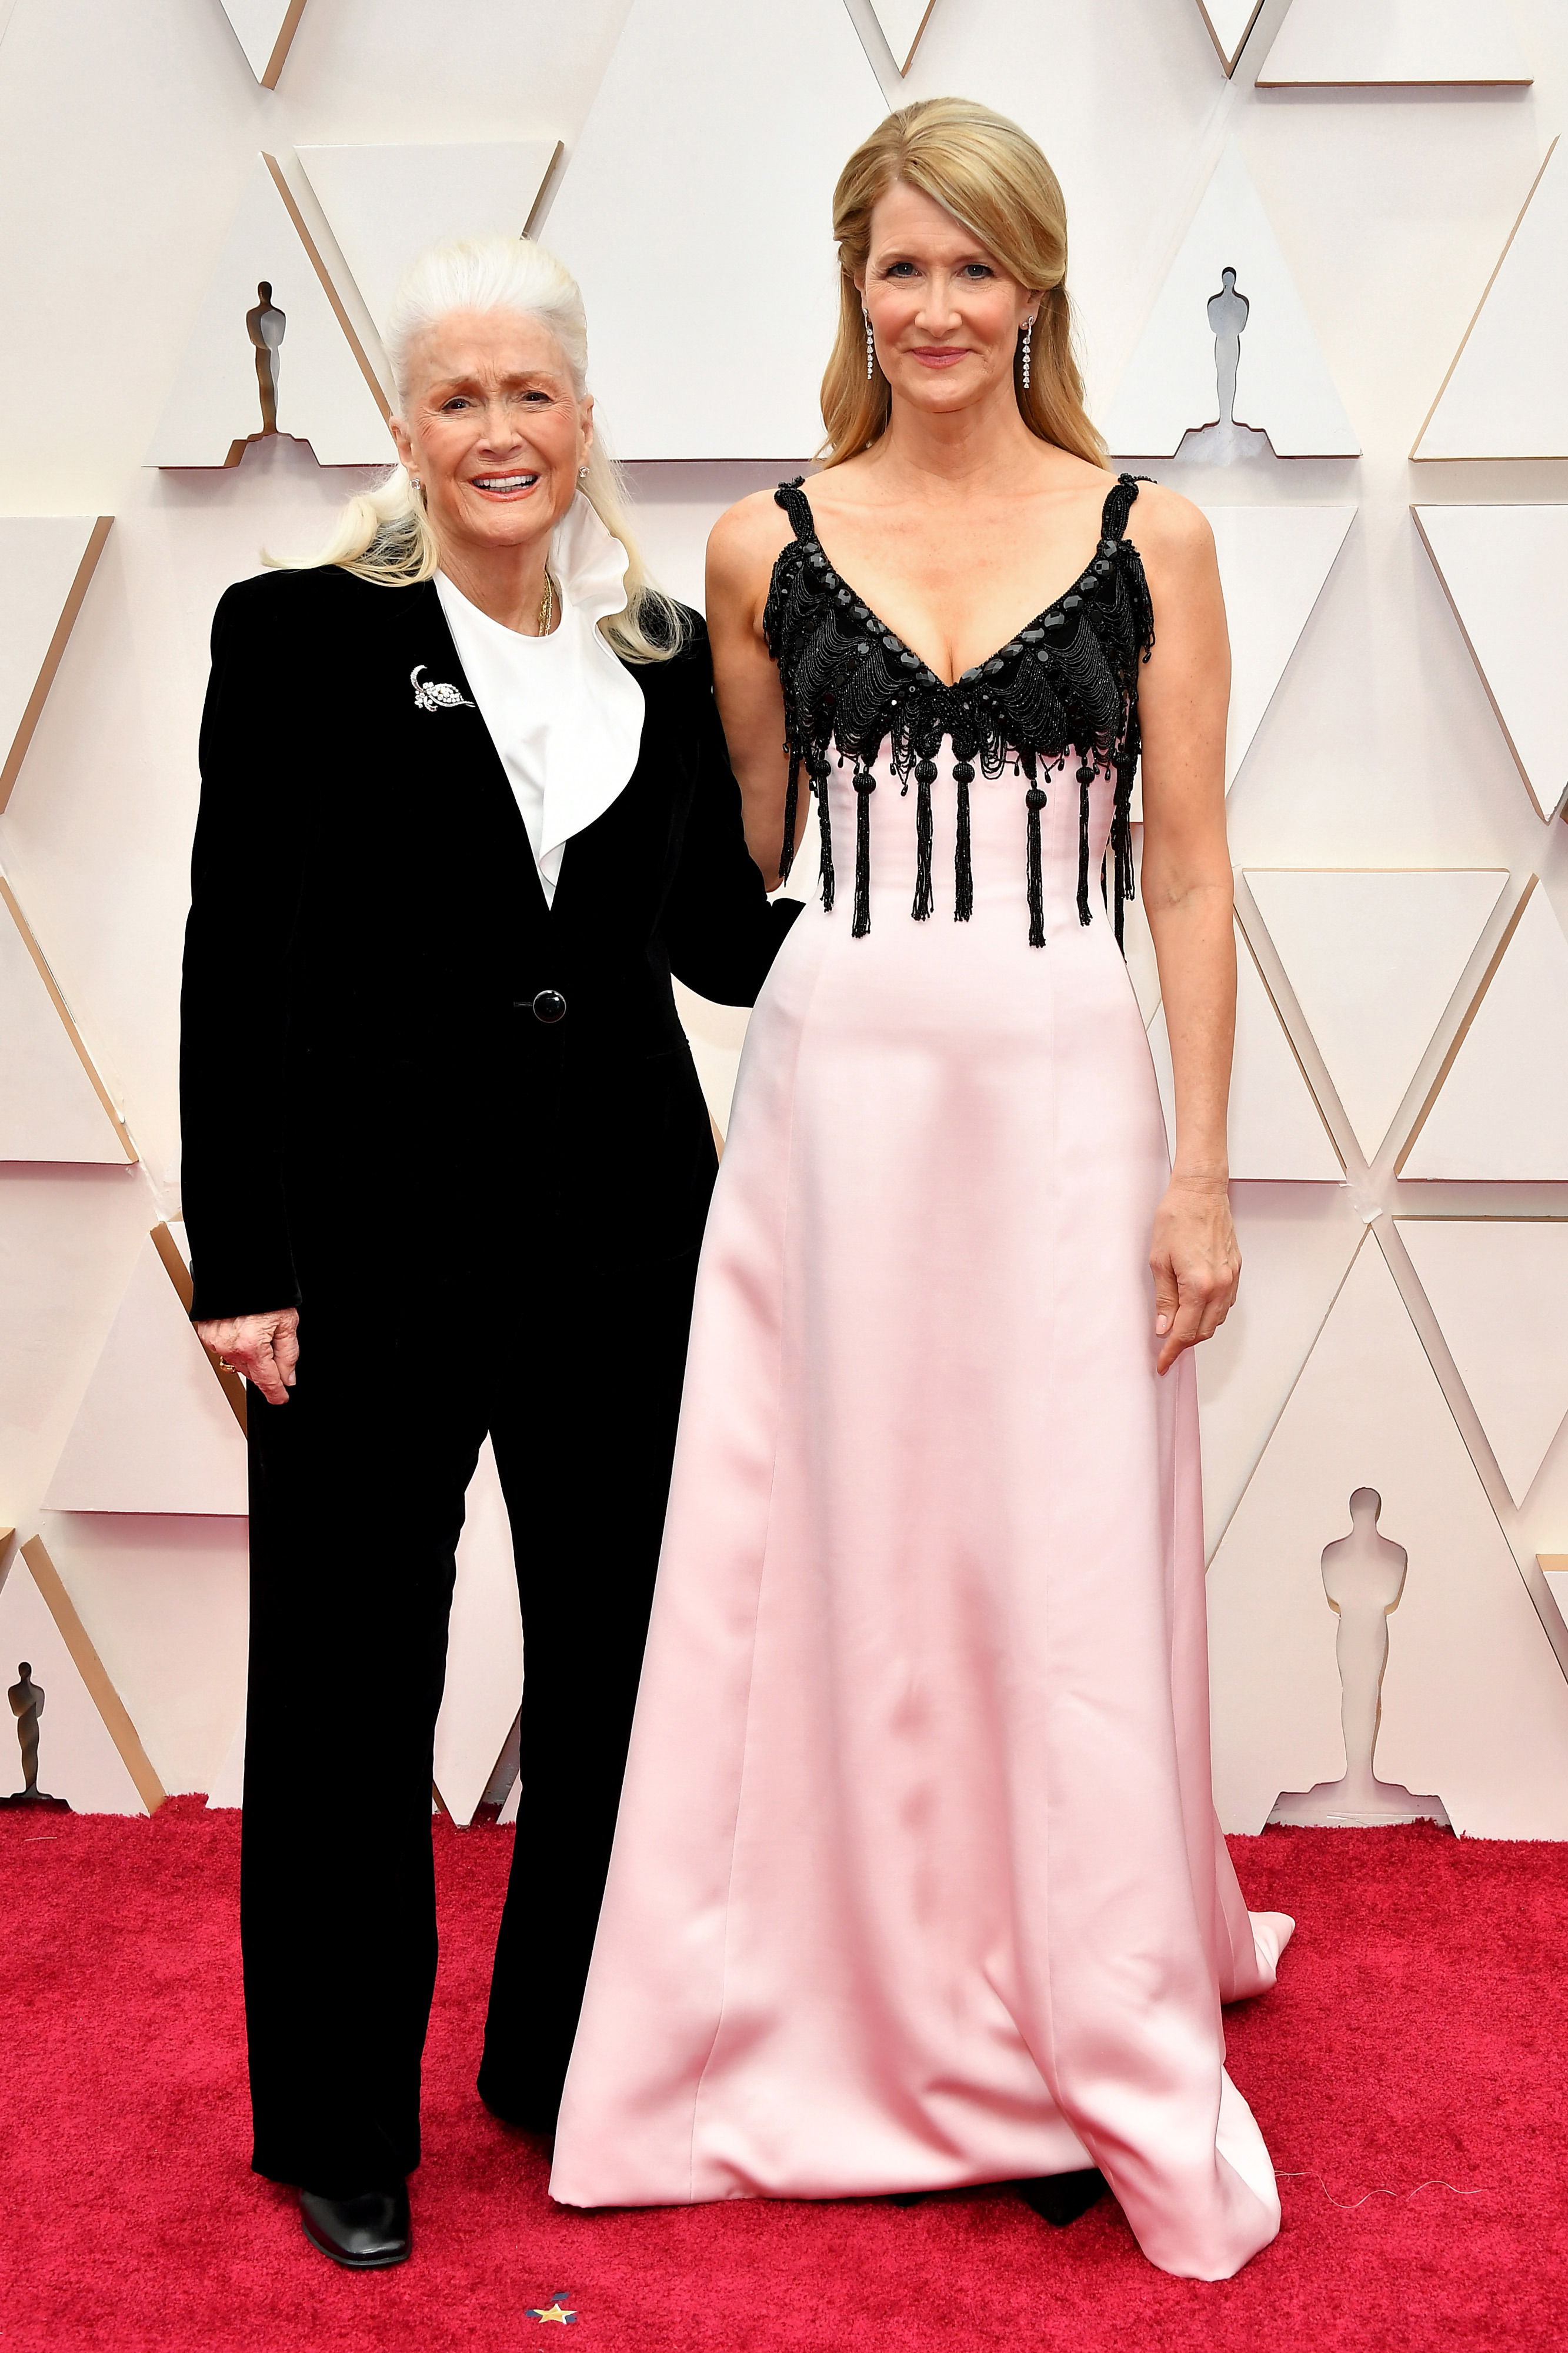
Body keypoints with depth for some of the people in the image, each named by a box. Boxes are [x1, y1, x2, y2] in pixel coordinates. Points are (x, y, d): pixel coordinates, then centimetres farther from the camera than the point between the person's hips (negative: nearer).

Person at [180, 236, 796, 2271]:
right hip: (378, 1235, -4)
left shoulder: (669, 659, 8)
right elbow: (236, 964, -6)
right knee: (352, 1684, 8)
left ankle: (574, 2062, 34)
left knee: (623, 1649, 13)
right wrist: (243, 1258, -10)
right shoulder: (302, 635, -3)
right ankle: (340, 2125, 26)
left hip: (620, 1224, 4)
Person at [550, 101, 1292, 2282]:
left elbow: (1190, 877, 2)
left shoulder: (1151, 535, 3)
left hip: (1066, 1103, -1)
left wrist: (1199, 1171, -3)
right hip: (830, 1097, 1)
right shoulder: (768, 545, 6)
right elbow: (741, 862, 13)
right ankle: (837, 2035, 27)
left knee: (1069, 1585, 5)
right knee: (829, 1572, 8)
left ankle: (1094, 2056, 24)